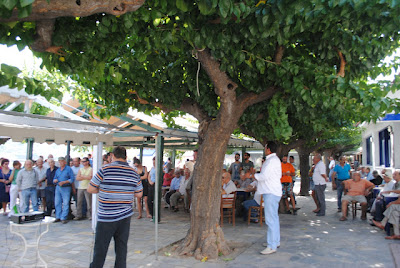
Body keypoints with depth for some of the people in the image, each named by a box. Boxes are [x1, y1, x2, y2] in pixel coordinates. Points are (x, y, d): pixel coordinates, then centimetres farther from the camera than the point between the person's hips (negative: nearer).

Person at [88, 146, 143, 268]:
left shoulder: (105, 170, -9)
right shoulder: (134, 173, 2)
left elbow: (90, 189, -4)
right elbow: (139, 194, 8)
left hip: (106, 217, -3)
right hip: (125, 216, 4)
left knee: (100, 248, 8)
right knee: (122, 247, 12)